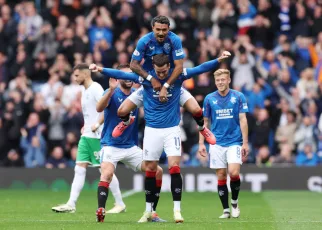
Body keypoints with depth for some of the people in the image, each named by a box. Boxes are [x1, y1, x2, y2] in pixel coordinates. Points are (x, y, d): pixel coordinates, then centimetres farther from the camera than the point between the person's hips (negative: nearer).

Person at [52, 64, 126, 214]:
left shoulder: (95, 88, -10)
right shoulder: (85, 91, 17)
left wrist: (97, 125, -21)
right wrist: (86, 126, 13)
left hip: (98, 136, -9)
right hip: (86, 136, 9)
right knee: (79, 168, 2)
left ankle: (120, 204, 5)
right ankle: (71, 204, -1)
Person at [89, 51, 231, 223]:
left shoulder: (178, 75, -7)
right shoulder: (145, 77, -7)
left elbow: (200, 68, -8)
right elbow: (121, 74, -9)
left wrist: (219, 60, -19)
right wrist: (101, 70, -17)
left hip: (172, 129, -1)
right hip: (152, 130, 1)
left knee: (174, 168, -12)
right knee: (150, 170, 7)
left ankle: (177, 210, -9)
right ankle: (148, 210, 20)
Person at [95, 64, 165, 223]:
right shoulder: (113, 93, -10)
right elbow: (99, 108, -28)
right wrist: (111, 90, -45)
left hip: (131, 147, 5)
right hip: (111, 146, -5)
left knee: (157, 172, -2)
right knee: (107, 174, -30)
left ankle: (152, 213, 7)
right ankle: (100, 212, -30)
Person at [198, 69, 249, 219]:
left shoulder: (238, 97, 0)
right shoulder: (209, 99, 4)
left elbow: (243, 120, -1)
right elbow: (205, 122, 9)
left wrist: (245, 143, -7)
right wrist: (201, 143, 3)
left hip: (235, 142, -2)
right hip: (217, 143, 2)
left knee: (234, 173, -17)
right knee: (221, 176, 0)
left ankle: (234, 202, 7)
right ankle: (226, 210, 9)